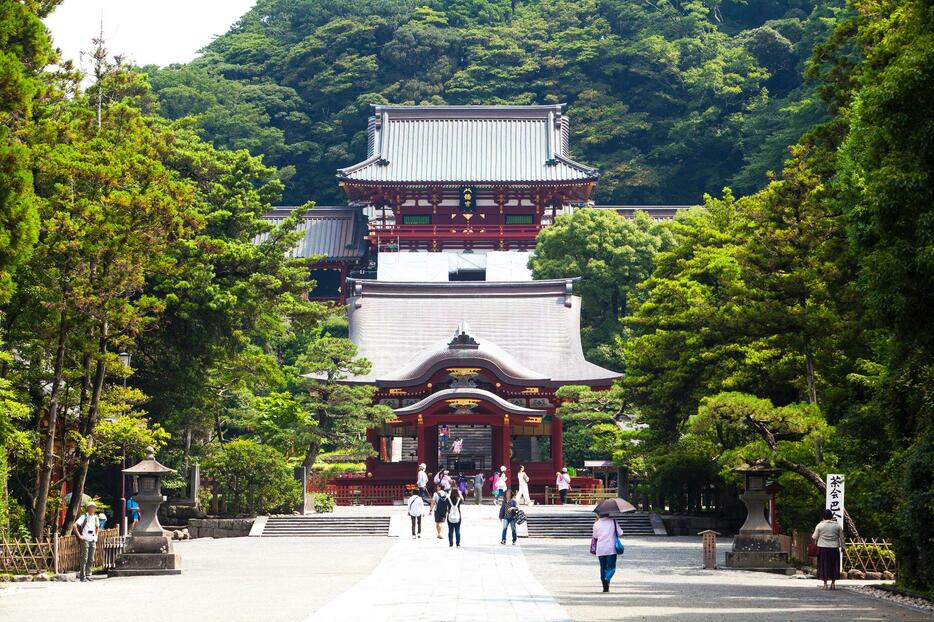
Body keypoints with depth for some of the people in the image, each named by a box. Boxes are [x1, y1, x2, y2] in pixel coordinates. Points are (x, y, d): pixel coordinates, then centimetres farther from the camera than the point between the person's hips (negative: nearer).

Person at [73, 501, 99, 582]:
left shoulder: (95, 517, 14)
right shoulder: (84, 516, -6)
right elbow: (74, 525, -13)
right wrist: (79, 536, -14)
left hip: (93, 540, 6)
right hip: (85, 540, -6)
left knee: (91, 560, 7)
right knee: (84, 559, -7)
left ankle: (88, 575, 15)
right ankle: (82, 576, -5)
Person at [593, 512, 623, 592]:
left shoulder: (596, 524, 2)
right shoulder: (613, 521, 0)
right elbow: (620, 533, 1)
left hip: (600, 550, 2)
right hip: (611, 549, -2)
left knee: (603, 568, 12)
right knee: (611, 567, 0)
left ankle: (605, 587, 10)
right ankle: (607, 580, -29)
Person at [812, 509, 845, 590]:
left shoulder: (820, 525, -4)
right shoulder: (837, 525, 2)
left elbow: (815, 537, 1)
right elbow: (841, 537, 6)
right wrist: (842, 546, 17)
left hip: (823, 548, -2)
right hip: (834, 548, 2)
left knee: (824, 565, 5)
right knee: (834, 565, 10)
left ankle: (825, 584, 3)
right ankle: (833, 583, 11)